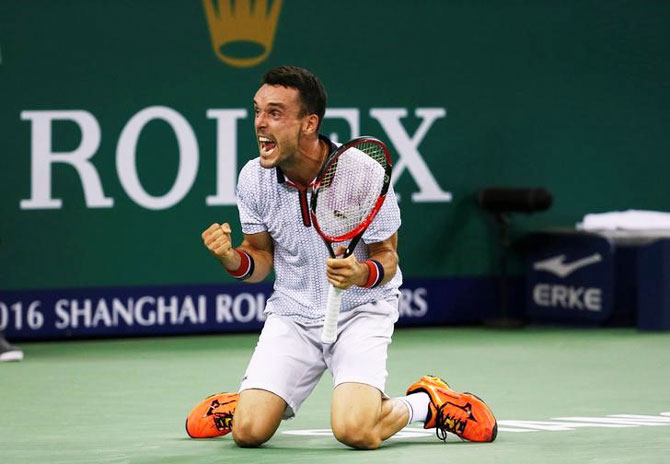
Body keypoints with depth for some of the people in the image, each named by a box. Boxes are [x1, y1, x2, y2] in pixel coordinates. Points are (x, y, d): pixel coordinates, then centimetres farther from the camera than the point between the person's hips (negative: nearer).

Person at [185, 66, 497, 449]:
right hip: (291, 313, 3)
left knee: (354, 431, -26)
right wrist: (233, 259, -20)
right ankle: (248, 402, 25)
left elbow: (386, 257, -10)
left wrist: (362, 274, -33)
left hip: (361, 311, -3)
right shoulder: (254, 178, -9)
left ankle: (426, 403, 6)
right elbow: (262, 257, 4)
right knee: (249, 431, -13)